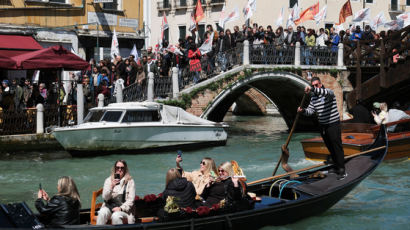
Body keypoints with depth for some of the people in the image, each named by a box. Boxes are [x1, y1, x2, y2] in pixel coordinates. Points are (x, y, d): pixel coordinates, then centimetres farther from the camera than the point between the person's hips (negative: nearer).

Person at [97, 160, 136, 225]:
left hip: (124, 209, -2)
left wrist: (121, 208, -14)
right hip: (109, 207, 2)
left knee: (115, 215, -35)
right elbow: (105, 197, 1)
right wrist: (111, 186, -15)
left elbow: (130, 200, 0)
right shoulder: (108, 180, 10)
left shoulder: (130, 181, 4)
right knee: (102, 213, -31)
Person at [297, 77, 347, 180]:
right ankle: (337, 167, 25)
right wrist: (303, 110, -19)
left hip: (333, 125, -7)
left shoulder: (329, 92, -13)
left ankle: (342, 171, -7)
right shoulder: (313, 97, 9)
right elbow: (310, 110, 4)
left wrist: (312, 89, -51)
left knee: (337, 147, -8)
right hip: (322, 126, 7)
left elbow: (326, 93, -38)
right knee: (330, 147, 13)